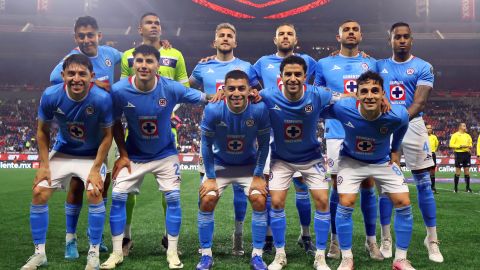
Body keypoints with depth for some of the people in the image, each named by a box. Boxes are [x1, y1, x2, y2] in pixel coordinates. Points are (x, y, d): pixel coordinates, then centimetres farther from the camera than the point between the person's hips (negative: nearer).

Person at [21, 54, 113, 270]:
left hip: (92, 155, -3)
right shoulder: (50, 95, -21)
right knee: (39, 194, -6)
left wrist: (96, 169, -18)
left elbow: (107, 135, -15)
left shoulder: (102, 99, -27)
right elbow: (43, 131, -4)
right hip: (62, 152, 3)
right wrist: (44, 165, -8)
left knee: (94, 194, -22)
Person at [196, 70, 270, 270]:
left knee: (260, 201, -13)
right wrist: (210, 177, -12)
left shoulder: (259, 110, -26)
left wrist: (258, 175, -12)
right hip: (220, 165, 0)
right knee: (206, 201, -11)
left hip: (249, 165, 0)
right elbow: (206, 144, -13)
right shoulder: (213, 110, -27)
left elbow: (263, 144, -12)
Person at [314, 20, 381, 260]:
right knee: (338, 186, 1)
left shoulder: (371, 64, 12)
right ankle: (335, 239, 14)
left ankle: (371, 240, 14)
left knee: (368, 186, 2)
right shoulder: (324, 64, 6)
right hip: (337, 133, -1)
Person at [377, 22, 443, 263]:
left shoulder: (423, 67, 1)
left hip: (413, 126, -2)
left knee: (423, 184, 1)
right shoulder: (379, 66, 10)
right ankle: (386, 239, 13)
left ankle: (432, 239, 12)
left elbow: (419, 103, -10)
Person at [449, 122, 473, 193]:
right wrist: (460, 146, -17)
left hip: (466, 154, 5)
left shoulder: (468, 135, 15)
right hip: (459, 154, -5)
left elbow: (470, 144, 24)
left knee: (467, 171, 6)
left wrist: (470, 147, 1)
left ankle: (468, 187, 12)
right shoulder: (455, 135, -3)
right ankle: (455, 188, 5)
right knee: (458, 172, -2)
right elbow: (451, 145, -10)